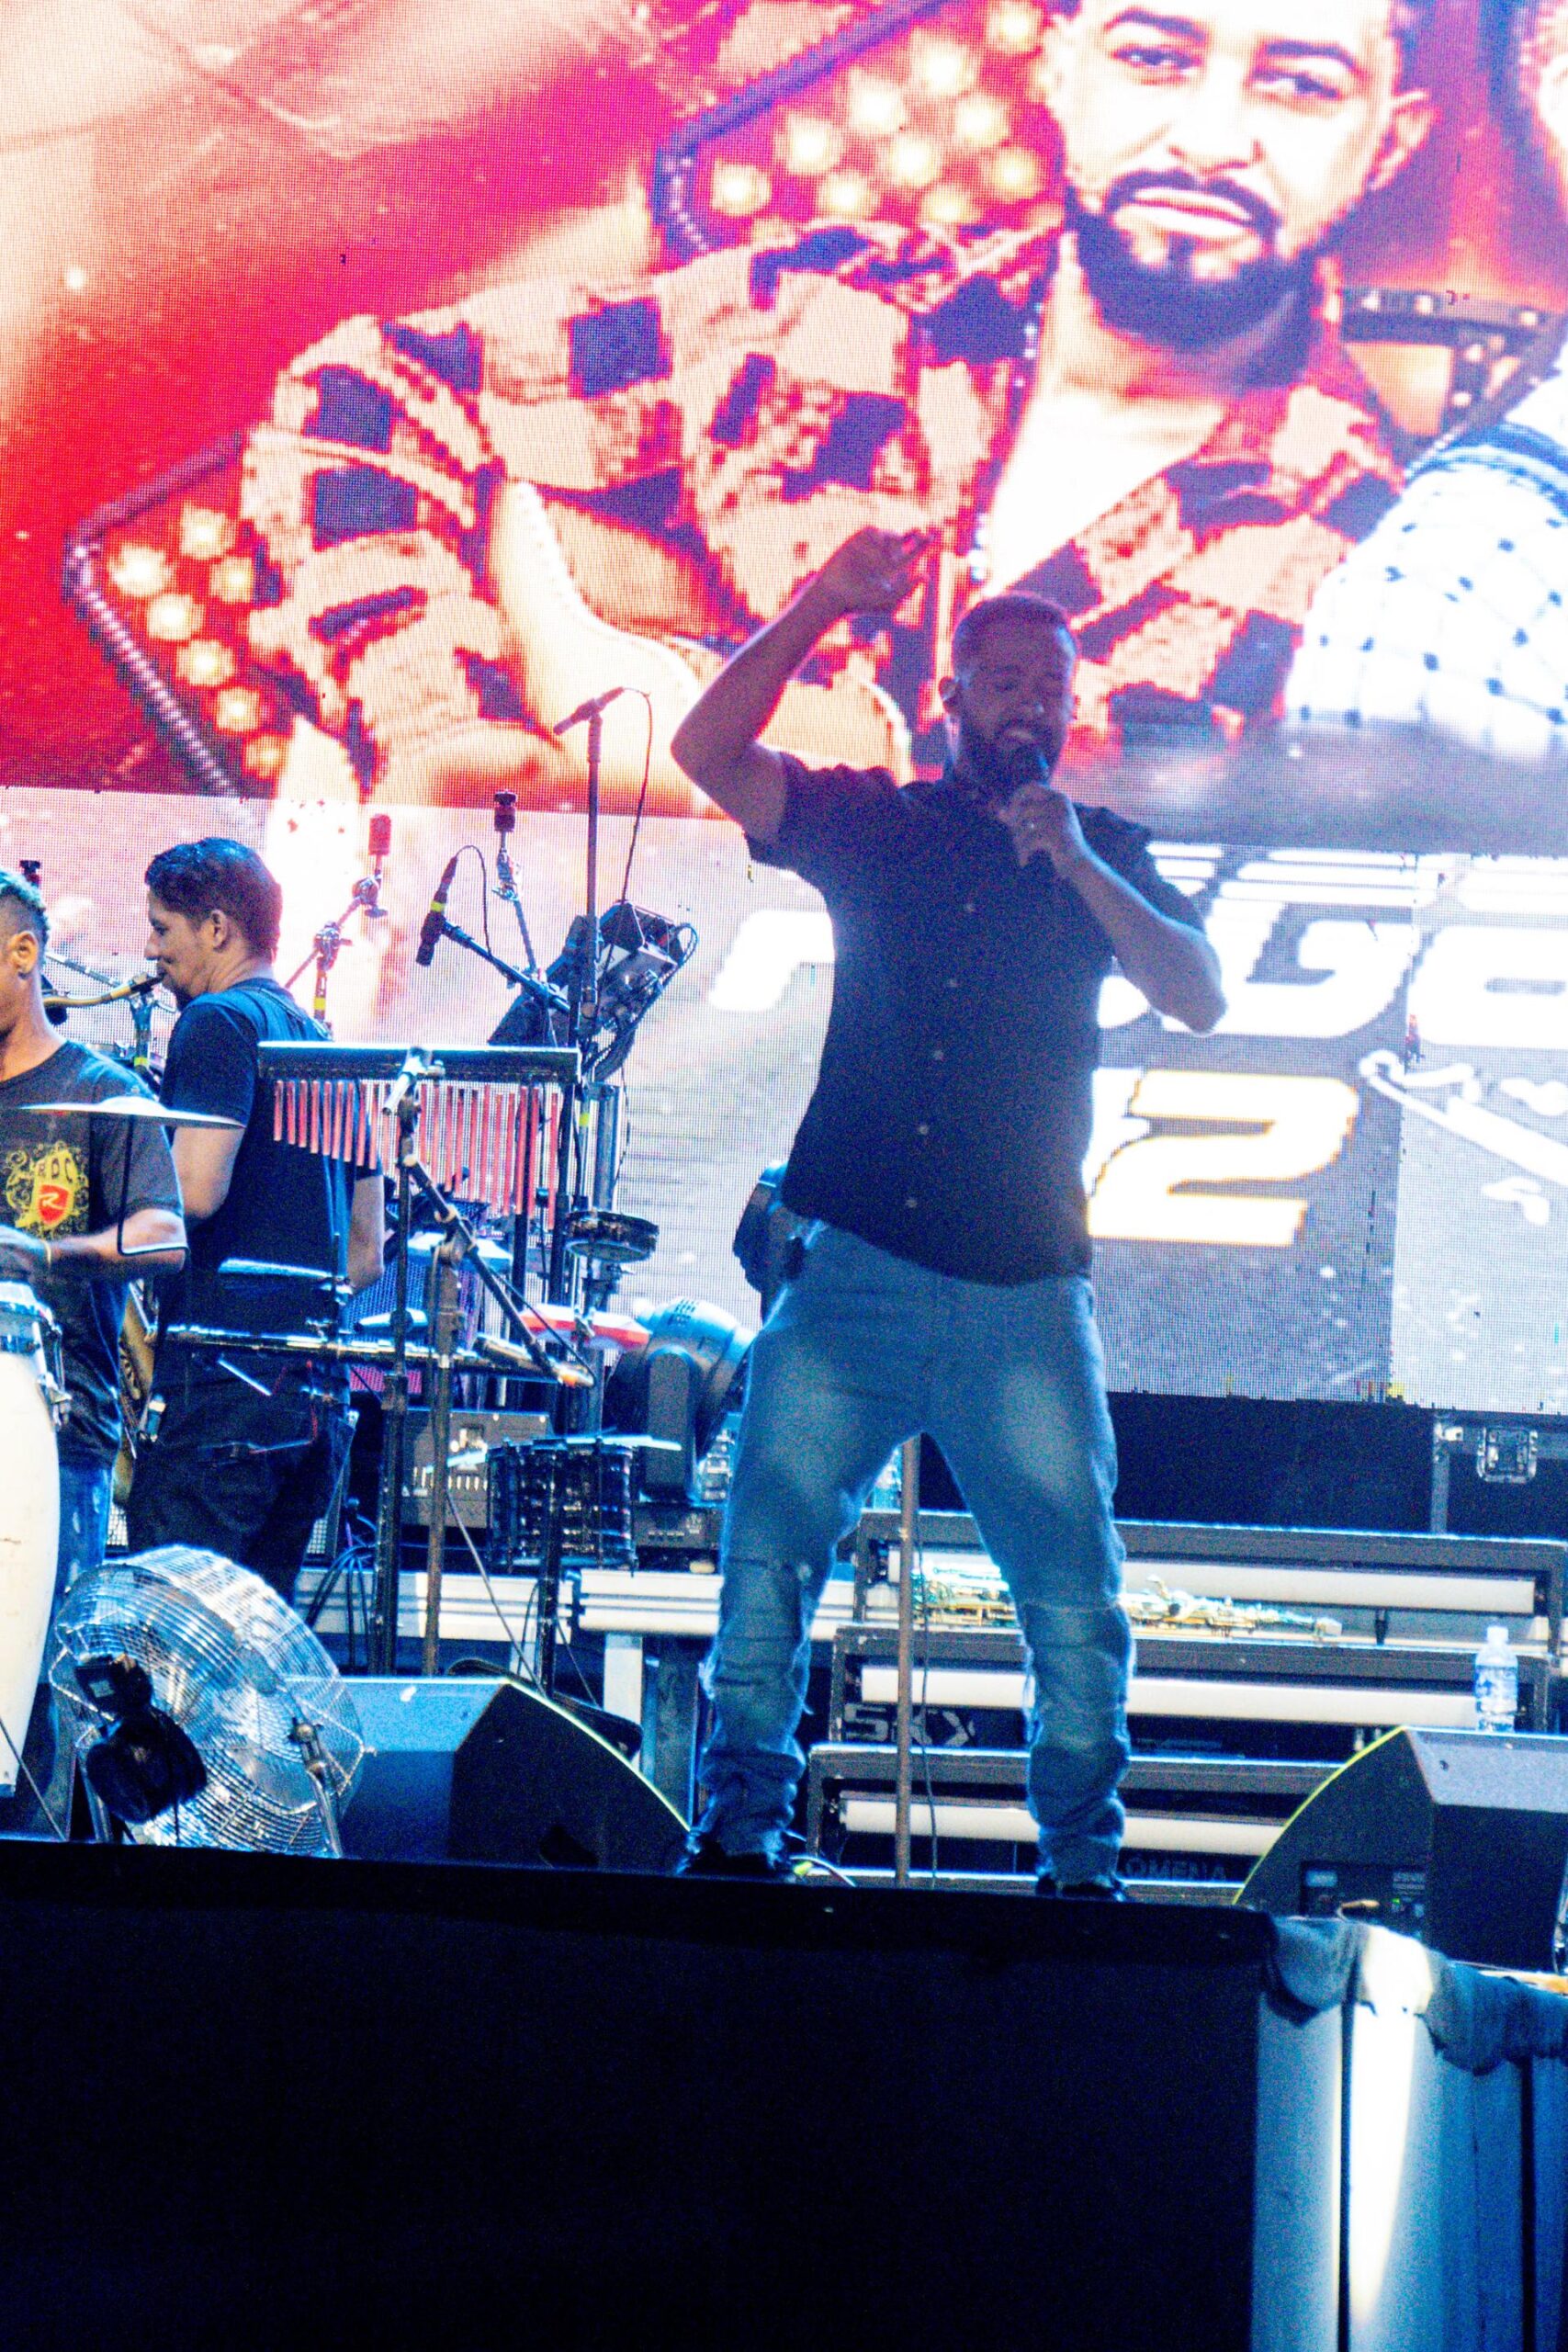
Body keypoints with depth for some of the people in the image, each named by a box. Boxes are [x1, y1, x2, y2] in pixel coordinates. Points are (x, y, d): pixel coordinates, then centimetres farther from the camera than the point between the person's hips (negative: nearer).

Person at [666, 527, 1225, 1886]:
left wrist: (1078, 869, -12)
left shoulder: (1104, 857, 14)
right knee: (768, 1553, -9)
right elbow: (712, 752, -2)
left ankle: (1083, 1865, 6)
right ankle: (738, 1834, -3)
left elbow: (1201, 999, 0)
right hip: (853, 1275, 0)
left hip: (1026, 1297, 0)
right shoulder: (876, 825, 11)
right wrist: (827, 605, -8)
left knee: (1077, 1604, -4)